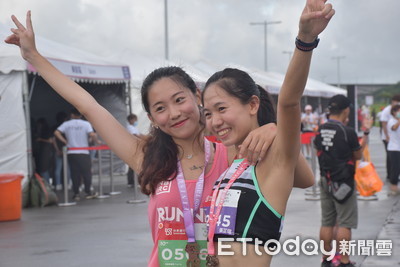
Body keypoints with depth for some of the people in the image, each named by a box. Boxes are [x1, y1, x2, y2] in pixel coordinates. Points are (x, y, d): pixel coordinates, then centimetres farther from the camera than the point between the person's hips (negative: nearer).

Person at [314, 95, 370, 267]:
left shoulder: (320, 131, 2)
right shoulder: (348, 132, -15)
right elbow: (358, 155, -4)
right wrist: (366, 134, 7)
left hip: (326, 181, 6)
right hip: (344, 183, -6)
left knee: (327, 223, 11)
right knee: (345, 224, 0)